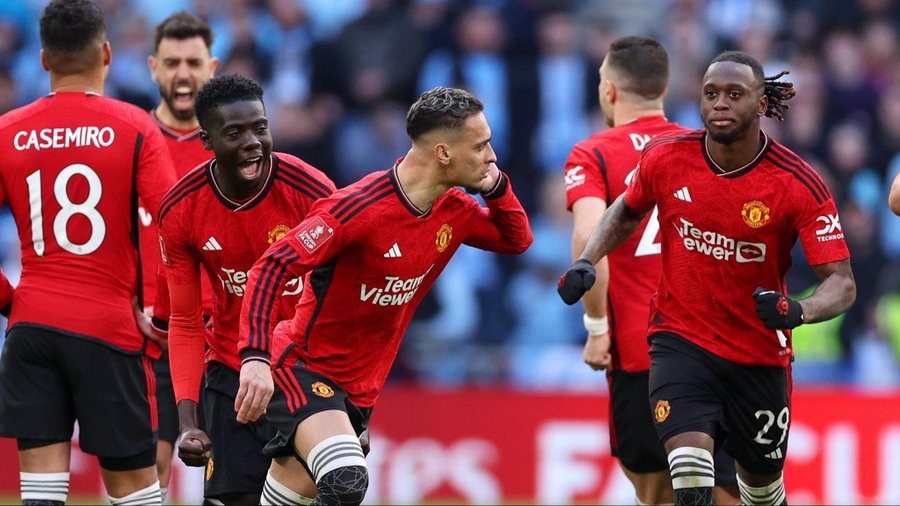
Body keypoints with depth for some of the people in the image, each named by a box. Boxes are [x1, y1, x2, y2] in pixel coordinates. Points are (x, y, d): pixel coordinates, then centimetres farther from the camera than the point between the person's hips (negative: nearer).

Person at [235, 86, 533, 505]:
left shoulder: (455, 211, 0)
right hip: (303, 368, -8)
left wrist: (495, 186, -3)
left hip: (361, 387, 8)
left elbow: (516, 240, 19)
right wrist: (255, 358, -35)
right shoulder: (358, 207, -24)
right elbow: (272, 268, -24)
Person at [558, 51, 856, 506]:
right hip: (680, 338, 0)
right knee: (690, 458, -25)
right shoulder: (665, 157, -9)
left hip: (760, 352, 0)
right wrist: (587, 261, -2)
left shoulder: (799, 185, -17)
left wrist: (798, 310, -39)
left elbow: (842, 283, -18)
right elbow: (627, 211, 14)